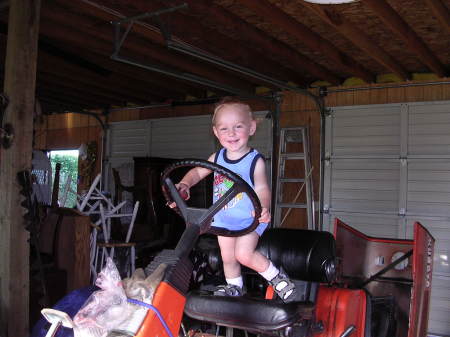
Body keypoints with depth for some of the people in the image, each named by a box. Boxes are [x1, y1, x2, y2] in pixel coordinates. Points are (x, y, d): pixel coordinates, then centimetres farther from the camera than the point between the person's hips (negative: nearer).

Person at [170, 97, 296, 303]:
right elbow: (197, 171, 7)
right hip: (223, 218, 5)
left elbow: (261, 188, -22)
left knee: (244, 254, -21)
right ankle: (235, 287, 41)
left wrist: (263, 208, -41)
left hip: (249, 218, -5)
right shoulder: (217, 157, -4)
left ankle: (276, 277, 2)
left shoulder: (255, 161, -18)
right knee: (228, 257, 15)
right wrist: (184, 184, -12)